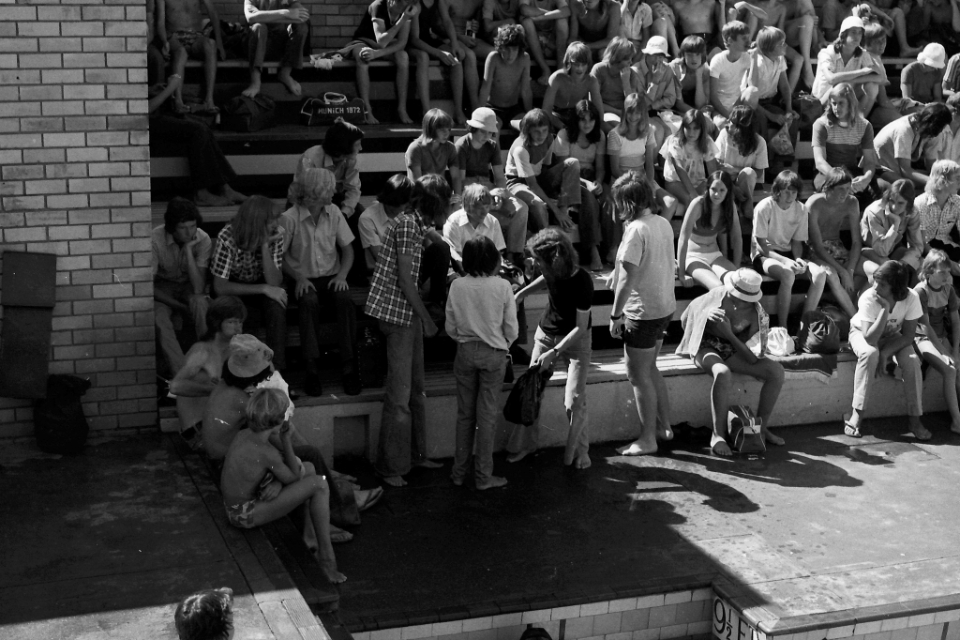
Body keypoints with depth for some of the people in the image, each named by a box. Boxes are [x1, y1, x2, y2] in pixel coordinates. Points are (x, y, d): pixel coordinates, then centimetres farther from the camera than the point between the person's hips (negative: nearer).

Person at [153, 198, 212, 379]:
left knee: (200, 302, -34)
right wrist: (180, 306, -25)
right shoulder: (155, 240, -23)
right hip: (163, 287, 0)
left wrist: (188, 250, -32)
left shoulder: (203, 240, -20)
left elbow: (199, 289, -25)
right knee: (160, 320, -31)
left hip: (189, 286, 1)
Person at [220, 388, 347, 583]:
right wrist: (287, 440, -12)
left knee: (309, 468, 16)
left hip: (234, 506, 9)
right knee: (319, 485, -14)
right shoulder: (267, 453, -28)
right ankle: (326, 556, -6)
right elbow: (293, 478, -9)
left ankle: (307, 536, 24)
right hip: (246, 515, -9)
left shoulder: (243, 434, -2)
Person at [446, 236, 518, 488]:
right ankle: (483, 475, 11)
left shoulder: (457, 286, -7)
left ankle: (459, 472, 20)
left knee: (465, 413, 13)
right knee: (487, 415, 6)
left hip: (465, 352, 2)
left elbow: (450, 328, -1)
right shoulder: (502, 287, -12)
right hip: (493, 354, -2)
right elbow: (512, 329, -7)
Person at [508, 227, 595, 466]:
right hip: (546, 334, 5)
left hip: (576, 340, -5)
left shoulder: (581, 282, -29)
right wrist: (523, 293, 1)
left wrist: (554, 352, -26)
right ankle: (524, 444, 19)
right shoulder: (552, 272, -14)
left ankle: (579, 451, 11)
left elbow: (581, 327, -23)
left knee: (574, 401, -10)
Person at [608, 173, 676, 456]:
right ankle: (664, 425, 31)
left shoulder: (636, 230, -21)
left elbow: (628, 278, -23)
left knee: (639, 376, 3)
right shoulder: (663, 223, 4)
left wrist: (615, 315, -16)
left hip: (643, 312, -9)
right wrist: (620, 272, 12)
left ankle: (648, 439, 11)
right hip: (664, 307, 9)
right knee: (650, 369, 23)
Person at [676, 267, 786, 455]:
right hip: (706, 348, -3)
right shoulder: (717, 297, -17)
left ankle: (762, 428, -3)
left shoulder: (756, 314, -15)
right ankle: (718, 435, -29)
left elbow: (753, 359, -19)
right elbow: (686, 319, -3)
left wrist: (730, 335, -27)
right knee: (723, 373, -38)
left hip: (733, 352, 3)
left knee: (777, 371, -16)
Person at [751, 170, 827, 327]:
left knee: (820, 273, -22)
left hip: (788, 253, 5)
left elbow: (797, 242, 5)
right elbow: (761, 245, -15)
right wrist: (786, 261, -26)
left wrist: (798, 259, -17)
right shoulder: (765, 207, -15)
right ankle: (782, 328, -25)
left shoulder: (801, 209, -1)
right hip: (764, 255, -5)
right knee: (788, 274, -37)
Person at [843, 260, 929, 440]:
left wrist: (885, 353, -31)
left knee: (912, 360, -26)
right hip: (862, 333, -2)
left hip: (892, 336, 2)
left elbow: (908, 335, -18)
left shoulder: (911, 297, -26)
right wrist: (885, 309, -44)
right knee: (870, 354, -35)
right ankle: (856, 414, -28)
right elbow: (870, 339, -37)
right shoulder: (868, 298, -32)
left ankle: (914, 418, -13)